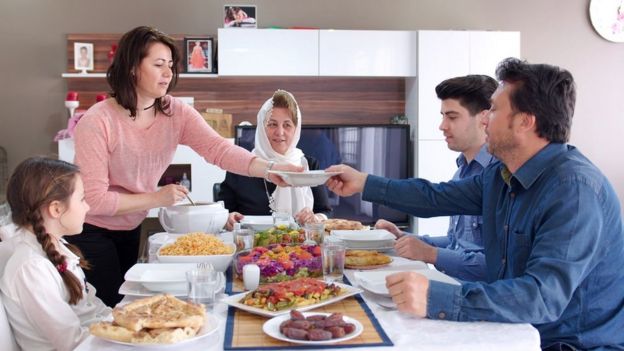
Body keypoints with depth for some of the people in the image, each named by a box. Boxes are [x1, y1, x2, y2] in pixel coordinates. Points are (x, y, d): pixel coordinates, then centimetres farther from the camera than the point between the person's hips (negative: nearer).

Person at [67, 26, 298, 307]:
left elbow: (218, 148, -25)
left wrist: (269, 169, -40)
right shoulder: (97, 121, -25)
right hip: (90, 233, -5)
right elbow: (93, 199, -25)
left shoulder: (176, 113, -9)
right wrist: (157, 198, -22)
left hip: (130, 229, 6)